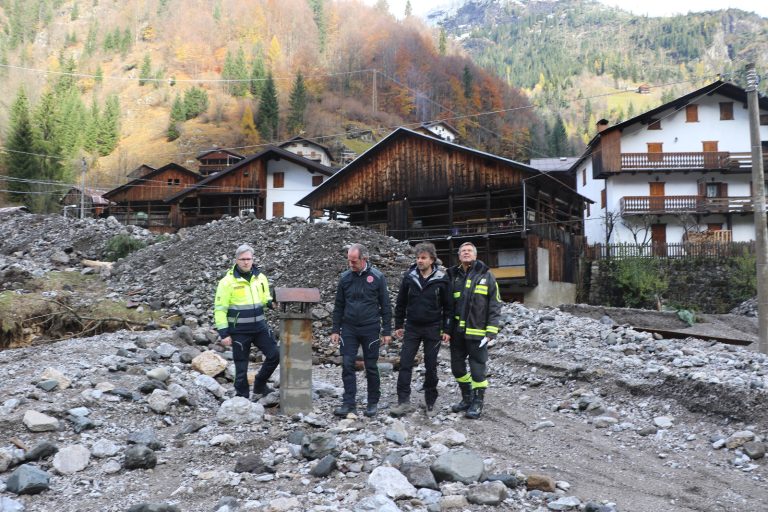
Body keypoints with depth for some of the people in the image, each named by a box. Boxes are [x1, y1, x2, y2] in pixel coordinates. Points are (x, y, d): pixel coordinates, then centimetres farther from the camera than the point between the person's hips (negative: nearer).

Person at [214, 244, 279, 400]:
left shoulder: (260, 277, 4)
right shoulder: (228, 281, -10)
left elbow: (265, 299, 17)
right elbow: (220, 309, -9)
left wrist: (271, 303, -8)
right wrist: (224, 334, -13)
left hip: (259, 327, 5)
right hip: (239, 331, -4)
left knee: (274, 355, 1)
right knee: (241, 366, 3)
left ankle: (260, 385, 22)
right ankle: (242, 397, 19)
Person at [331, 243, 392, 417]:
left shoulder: (377, 277, -4)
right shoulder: (345, 278, 4)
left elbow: (385, 306, -1)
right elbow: (339, 306, 9)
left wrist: (387, 331, -3)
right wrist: (335, 329, 6)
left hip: (370, 329, -2)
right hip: (349, 329, 2)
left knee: (371, 367, 5)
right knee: (347, 365, -2)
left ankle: (373, 403, 18)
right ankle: (348, 403, 5)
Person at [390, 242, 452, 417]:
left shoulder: (442, 279, -6)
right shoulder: (409, 277, -1)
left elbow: (448, 306, -1)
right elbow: (401, 303, 7)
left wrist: (447, 329, -4)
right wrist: (398, 325, 6)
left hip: (433, 329, -2)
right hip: (412, 328, 2)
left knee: (431, 366, 6)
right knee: (405, 364, -5)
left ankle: (430, 402, 19)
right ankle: (404, 402, -1)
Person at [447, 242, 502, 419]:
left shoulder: (486, 275, -1)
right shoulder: (453, 276, 8)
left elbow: (495, 306, -3)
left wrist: (491, 331, -10)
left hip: (477, 332, -4)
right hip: (457, 331, 4)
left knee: (477, 368, 1)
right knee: (457, 367, 13)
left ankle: (478, 403, 16)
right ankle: (467, 398, 31)